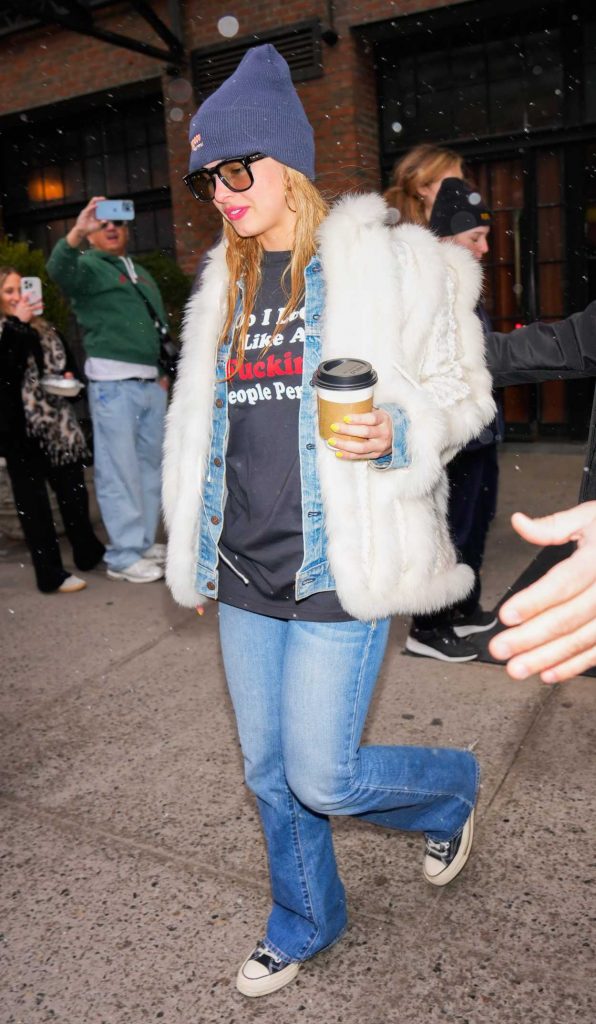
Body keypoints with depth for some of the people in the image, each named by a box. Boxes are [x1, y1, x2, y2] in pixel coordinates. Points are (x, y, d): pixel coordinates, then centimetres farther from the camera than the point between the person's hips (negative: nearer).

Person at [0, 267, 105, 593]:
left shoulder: (42, 327, 17)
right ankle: (51, 574, 6)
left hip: (57, 422, 6)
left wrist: (68, 375, 3)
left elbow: (65, 359, 24)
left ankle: (88, 551, 29)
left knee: (73, 490, 11)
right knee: (32, 500, 1)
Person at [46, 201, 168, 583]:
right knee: (120, 471, -6)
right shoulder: (89, 266, 3)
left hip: (151, 382, 7)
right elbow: (59, 268, -20)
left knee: (150, 466, 9)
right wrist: (77, 231, -37)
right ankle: (124, 556, -1)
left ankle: (144, 542, 19)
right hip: (113, 382, -7)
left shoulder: (142, 273, 25)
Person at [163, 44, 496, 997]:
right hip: (244, 570, 6)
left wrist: (396, 434, -23)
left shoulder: (387, 260, -5)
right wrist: (191, 544, 19)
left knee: (322, 777, -1)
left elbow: (460, 392, -2)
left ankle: (453, 789, 32)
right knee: (269, 771, 16)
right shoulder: (225, 285, 12)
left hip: (338, 568, -6)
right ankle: (303, 923, 42)